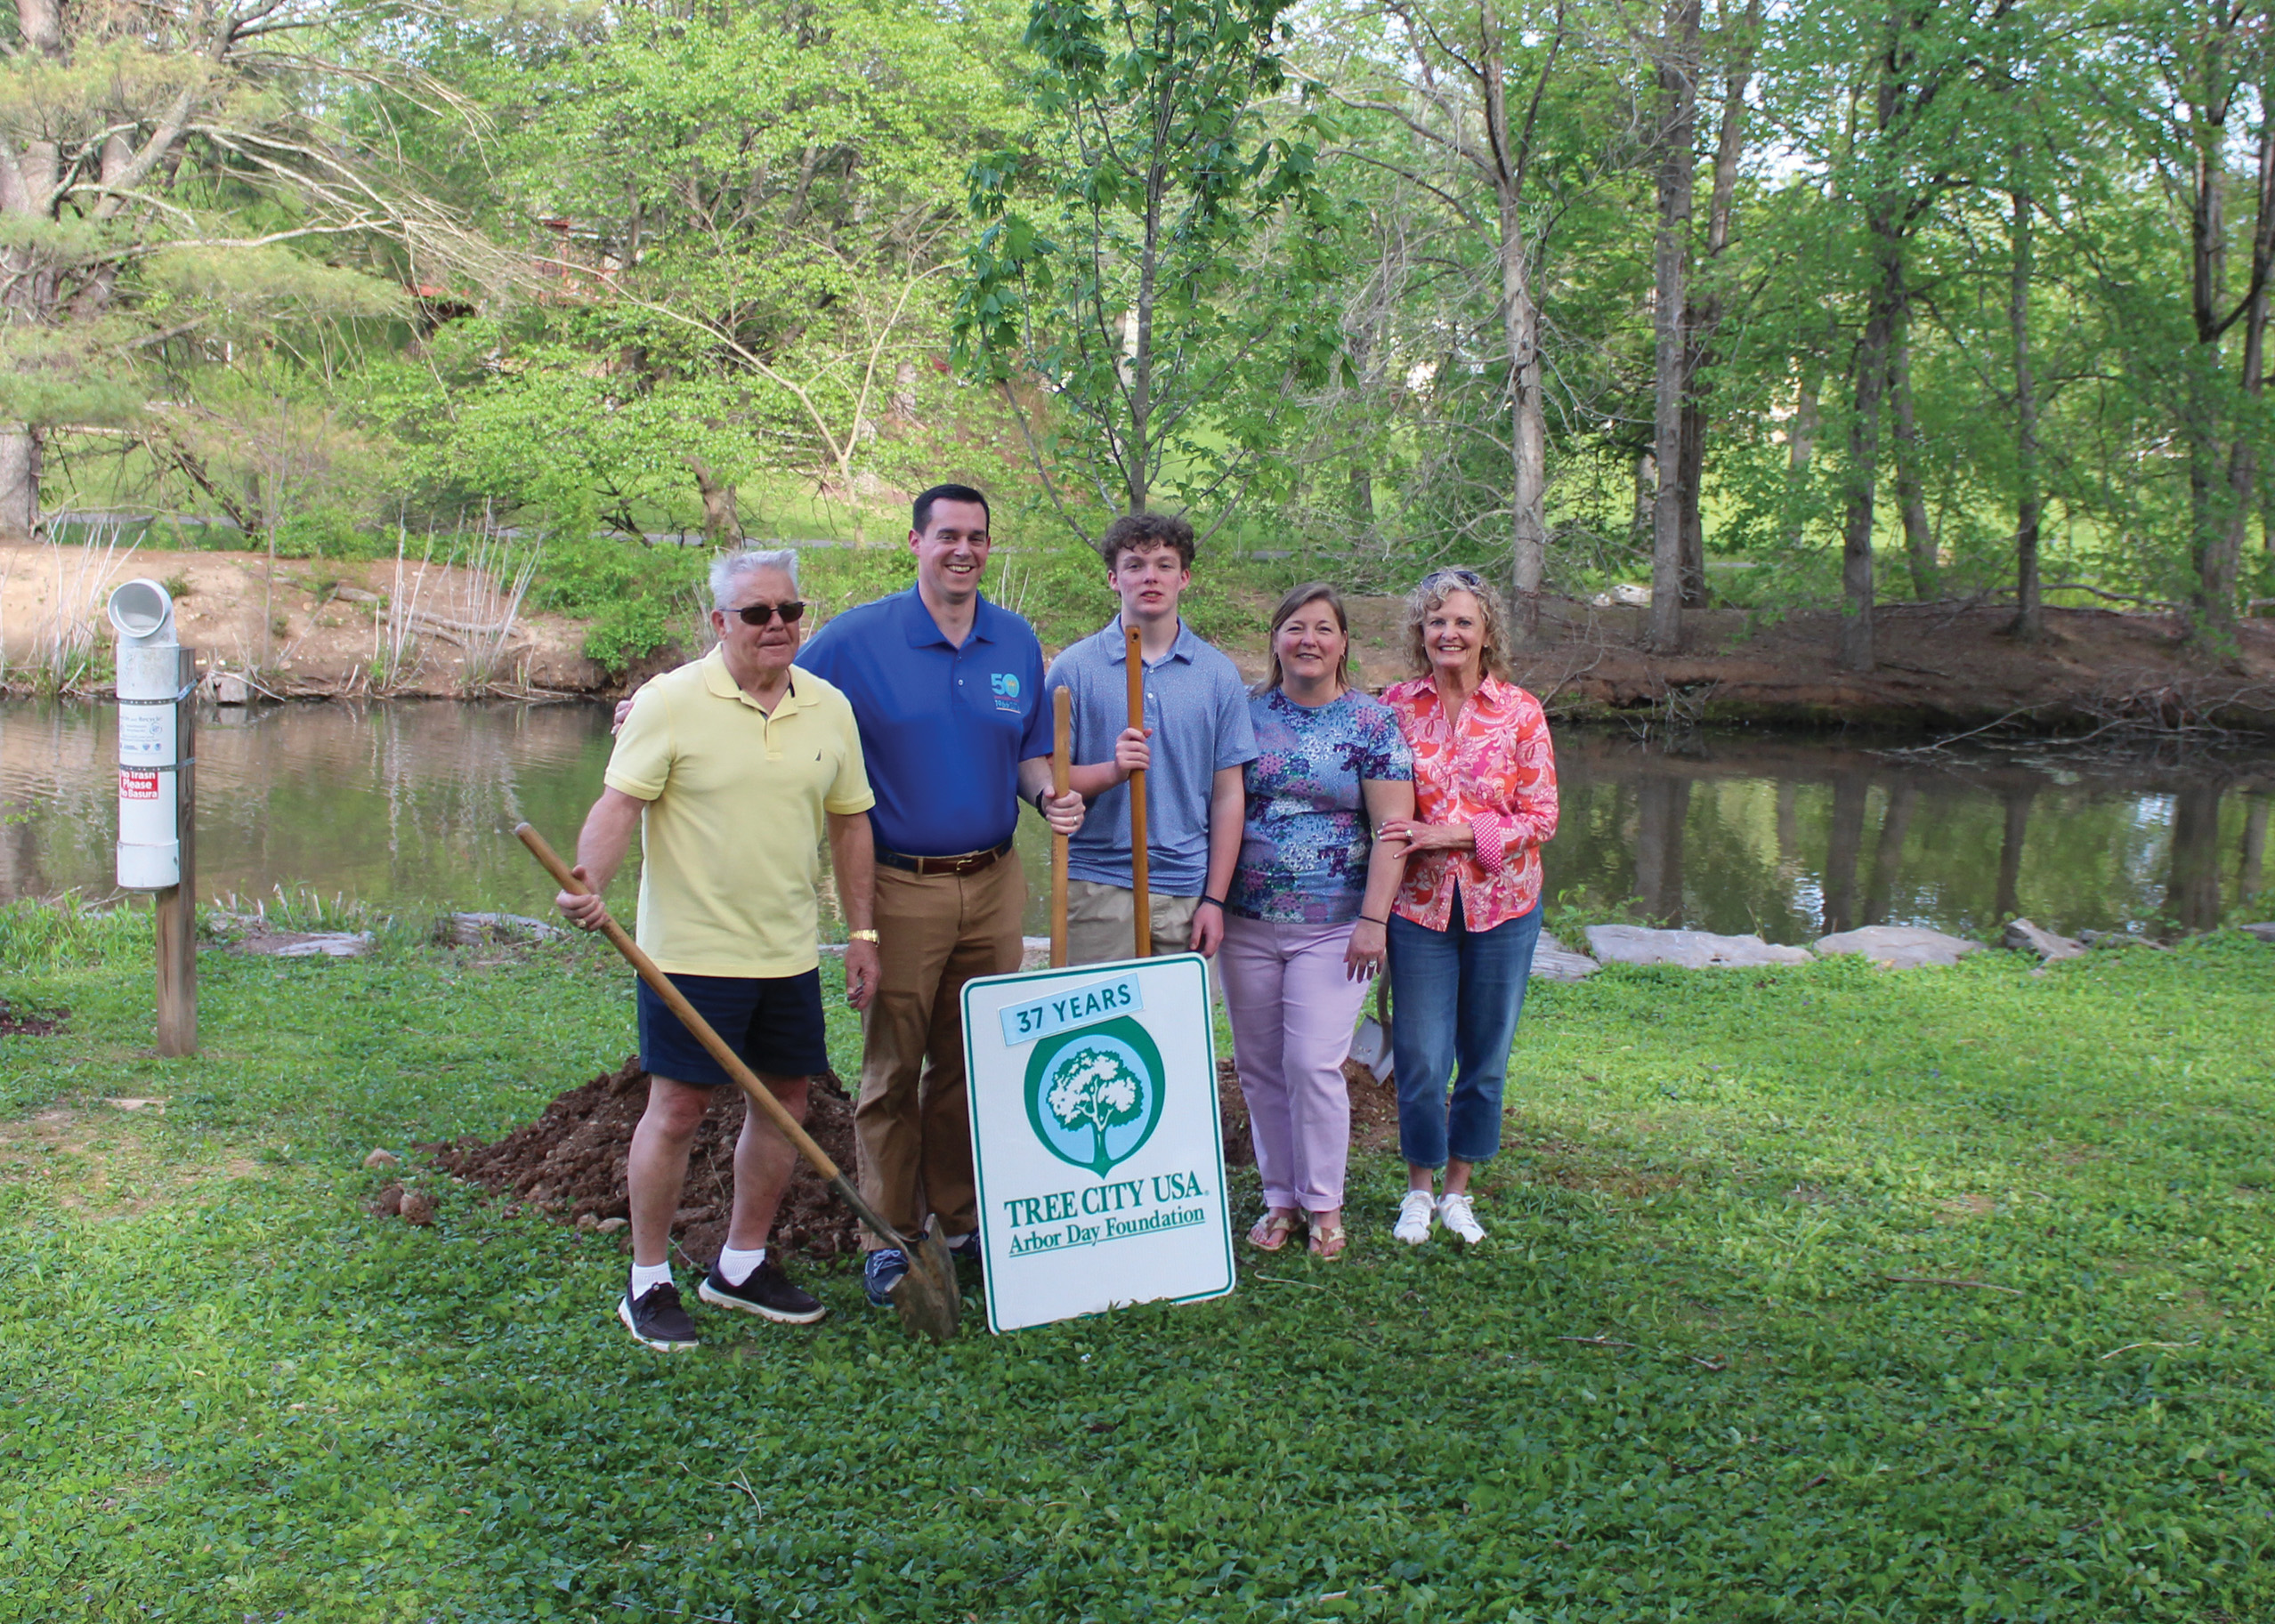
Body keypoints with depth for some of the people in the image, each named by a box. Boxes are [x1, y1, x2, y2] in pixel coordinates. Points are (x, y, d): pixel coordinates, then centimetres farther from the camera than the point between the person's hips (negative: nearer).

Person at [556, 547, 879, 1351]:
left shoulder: (828, 707, 7)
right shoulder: (670, 702, -8)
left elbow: (850, 821, 13)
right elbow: (619, 805, -12)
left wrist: (862, 932, 12)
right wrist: (589, 884, -29)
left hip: (790, 952, 5)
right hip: (692, 949, -5)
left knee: (783, 1100, 11)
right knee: (677, 1108, -1)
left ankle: (742, 1265, 27)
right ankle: (648, 1283, 13)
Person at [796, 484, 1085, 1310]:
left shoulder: (1018, 643, 8)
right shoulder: (857, 639, -5)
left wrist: (1049, 794, -4)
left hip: (994, 883, 4)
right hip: (900, 889, -4)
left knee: (975, 1063, 12)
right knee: (892, 1070, 2)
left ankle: (964, 1220, 25)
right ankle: (889, 1237, 14)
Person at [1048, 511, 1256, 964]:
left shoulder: (1219, 675, 7)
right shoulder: (1075, 668, 2)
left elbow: (1227, 795, 6)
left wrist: (1214, 899, 1)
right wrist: (1112, 771, -19)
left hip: (1184, 891, 2)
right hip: (1097, 888, -1)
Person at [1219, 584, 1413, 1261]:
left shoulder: (1373, 723, -2)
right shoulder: (1246, 713, 5)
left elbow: (1392, 828, -6)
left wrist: (1373, 919, -12)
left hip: (1331, 925, -3)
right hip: (1247, 923, 3)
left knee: (1313, 1064, -6)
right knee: (1258, 1066, 8)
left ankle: (1323, 1202, 12)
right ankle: (1280, 1196, 24)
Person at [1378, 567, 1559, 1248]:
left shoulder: (1520, 712, -3)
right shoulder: (1396, 705, -1)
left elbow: (1540, 816, -5)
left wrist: (1455, 834, -16)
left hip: (1502, 904, 1)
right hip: (1420, 904, 0)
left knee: (1486, 1057, 10)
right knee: (1420, 1059, 2)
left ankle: (1458, 1189, 28)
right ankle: (1418, 1190, 23)